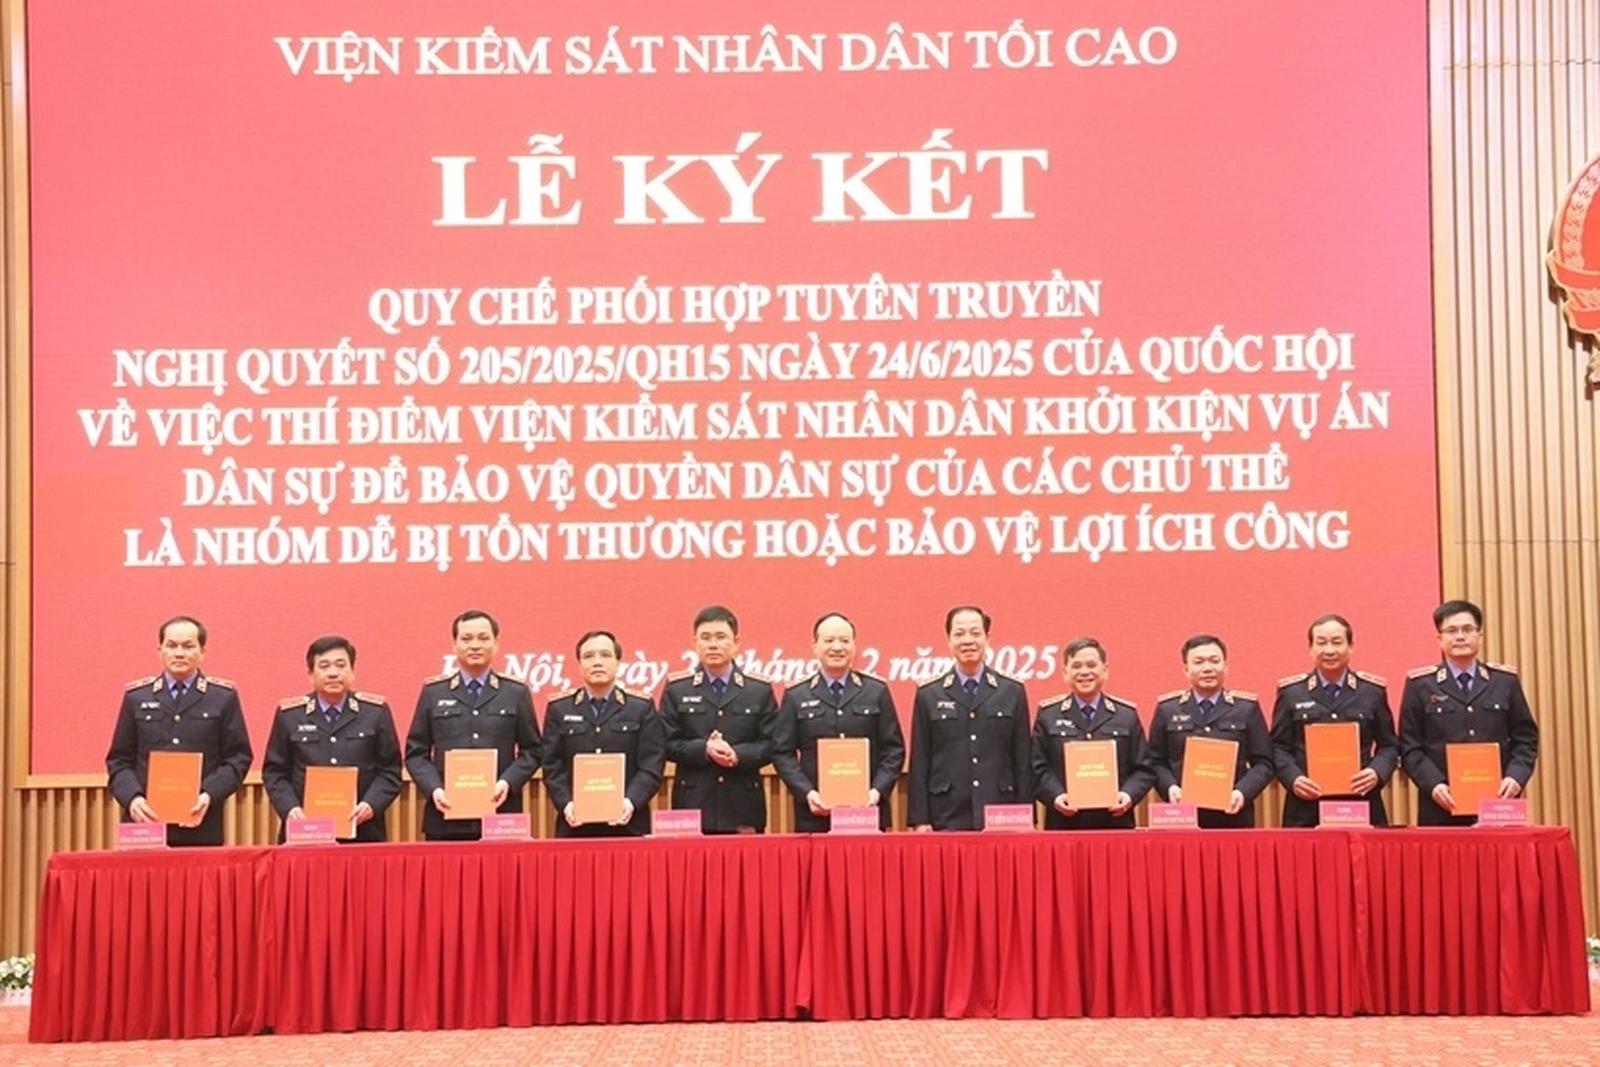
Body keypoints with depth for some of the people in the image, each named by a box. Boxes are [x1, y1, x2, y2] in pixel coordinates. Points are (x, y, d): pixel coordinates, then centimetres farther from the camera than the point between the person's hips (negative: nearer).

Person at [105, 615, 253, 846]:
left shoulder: (223, 696, 7)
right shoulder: (136, 696, 11)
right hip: (146, 822, 1)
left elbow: (238, 757, 4)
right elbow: (119, 760, 10)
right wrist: (132, 797, -8)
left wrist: (210, 795, -12)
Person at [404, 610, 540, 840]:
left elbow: (531, 750, 8)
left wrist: (508, 782, -9)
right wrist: (434, 789, -8)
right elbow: (415, 752, 9)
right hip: (446, 819, 0)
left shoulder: (517, 693, 10)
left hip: (501, 815, 0)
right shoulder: (433, 692, 11)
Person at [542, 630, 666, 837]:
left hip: (628, 824, 0)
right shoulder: (559, 710, 11)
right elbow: (553, 767, 4)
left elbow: (651, 766, 0)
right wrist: (566, 803, -13)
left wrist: (631, 801, -16)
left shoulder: (642, 709, 8)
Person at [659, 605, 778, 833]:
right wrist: (704, 749, -15)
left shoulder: (760, 689, 8)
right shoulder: (676, 689, 7)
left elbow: (771, 744, 3)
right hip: (693, 805, -1)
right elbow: (667, 744, 1)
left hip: (743, 806, 1)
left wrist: (738, 754, -15)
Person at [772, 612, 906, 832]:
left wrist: (878, 790, -7)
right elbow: (782, 753, 4)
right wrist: (807, 793, -10)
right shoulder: (796, 697, 7)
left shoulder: (877, 692, 8)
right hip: (815, 815, -1)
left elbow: (894, 749, 7)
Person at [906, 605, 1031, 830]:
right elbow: (919, 762, 5)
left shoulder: (1013, 692, 9)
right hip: (947, 818, 0)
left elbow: (1023, 761, 7)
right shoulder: (928, 694, 7)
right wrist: (920, 819, -2)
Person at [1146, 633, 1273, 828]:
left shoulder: (1247, 708, 8)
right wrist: (1170, 787, -10)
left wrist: (1243, 792, -12)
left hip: (1234, 817, 0)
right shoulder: (1167, 709, 10)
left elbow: (1263, 763, 5)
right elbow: (1156, 762, 9)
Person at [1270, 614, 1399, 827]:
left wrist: (1377, 773, -9)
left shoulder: (1373, 690, 8)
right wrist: (1293, 778, -11)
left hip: (1362, 808, 1)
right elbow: (1279, 747, 7)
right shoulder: (1290, 692, 7)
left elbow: (1388, 746, 11)